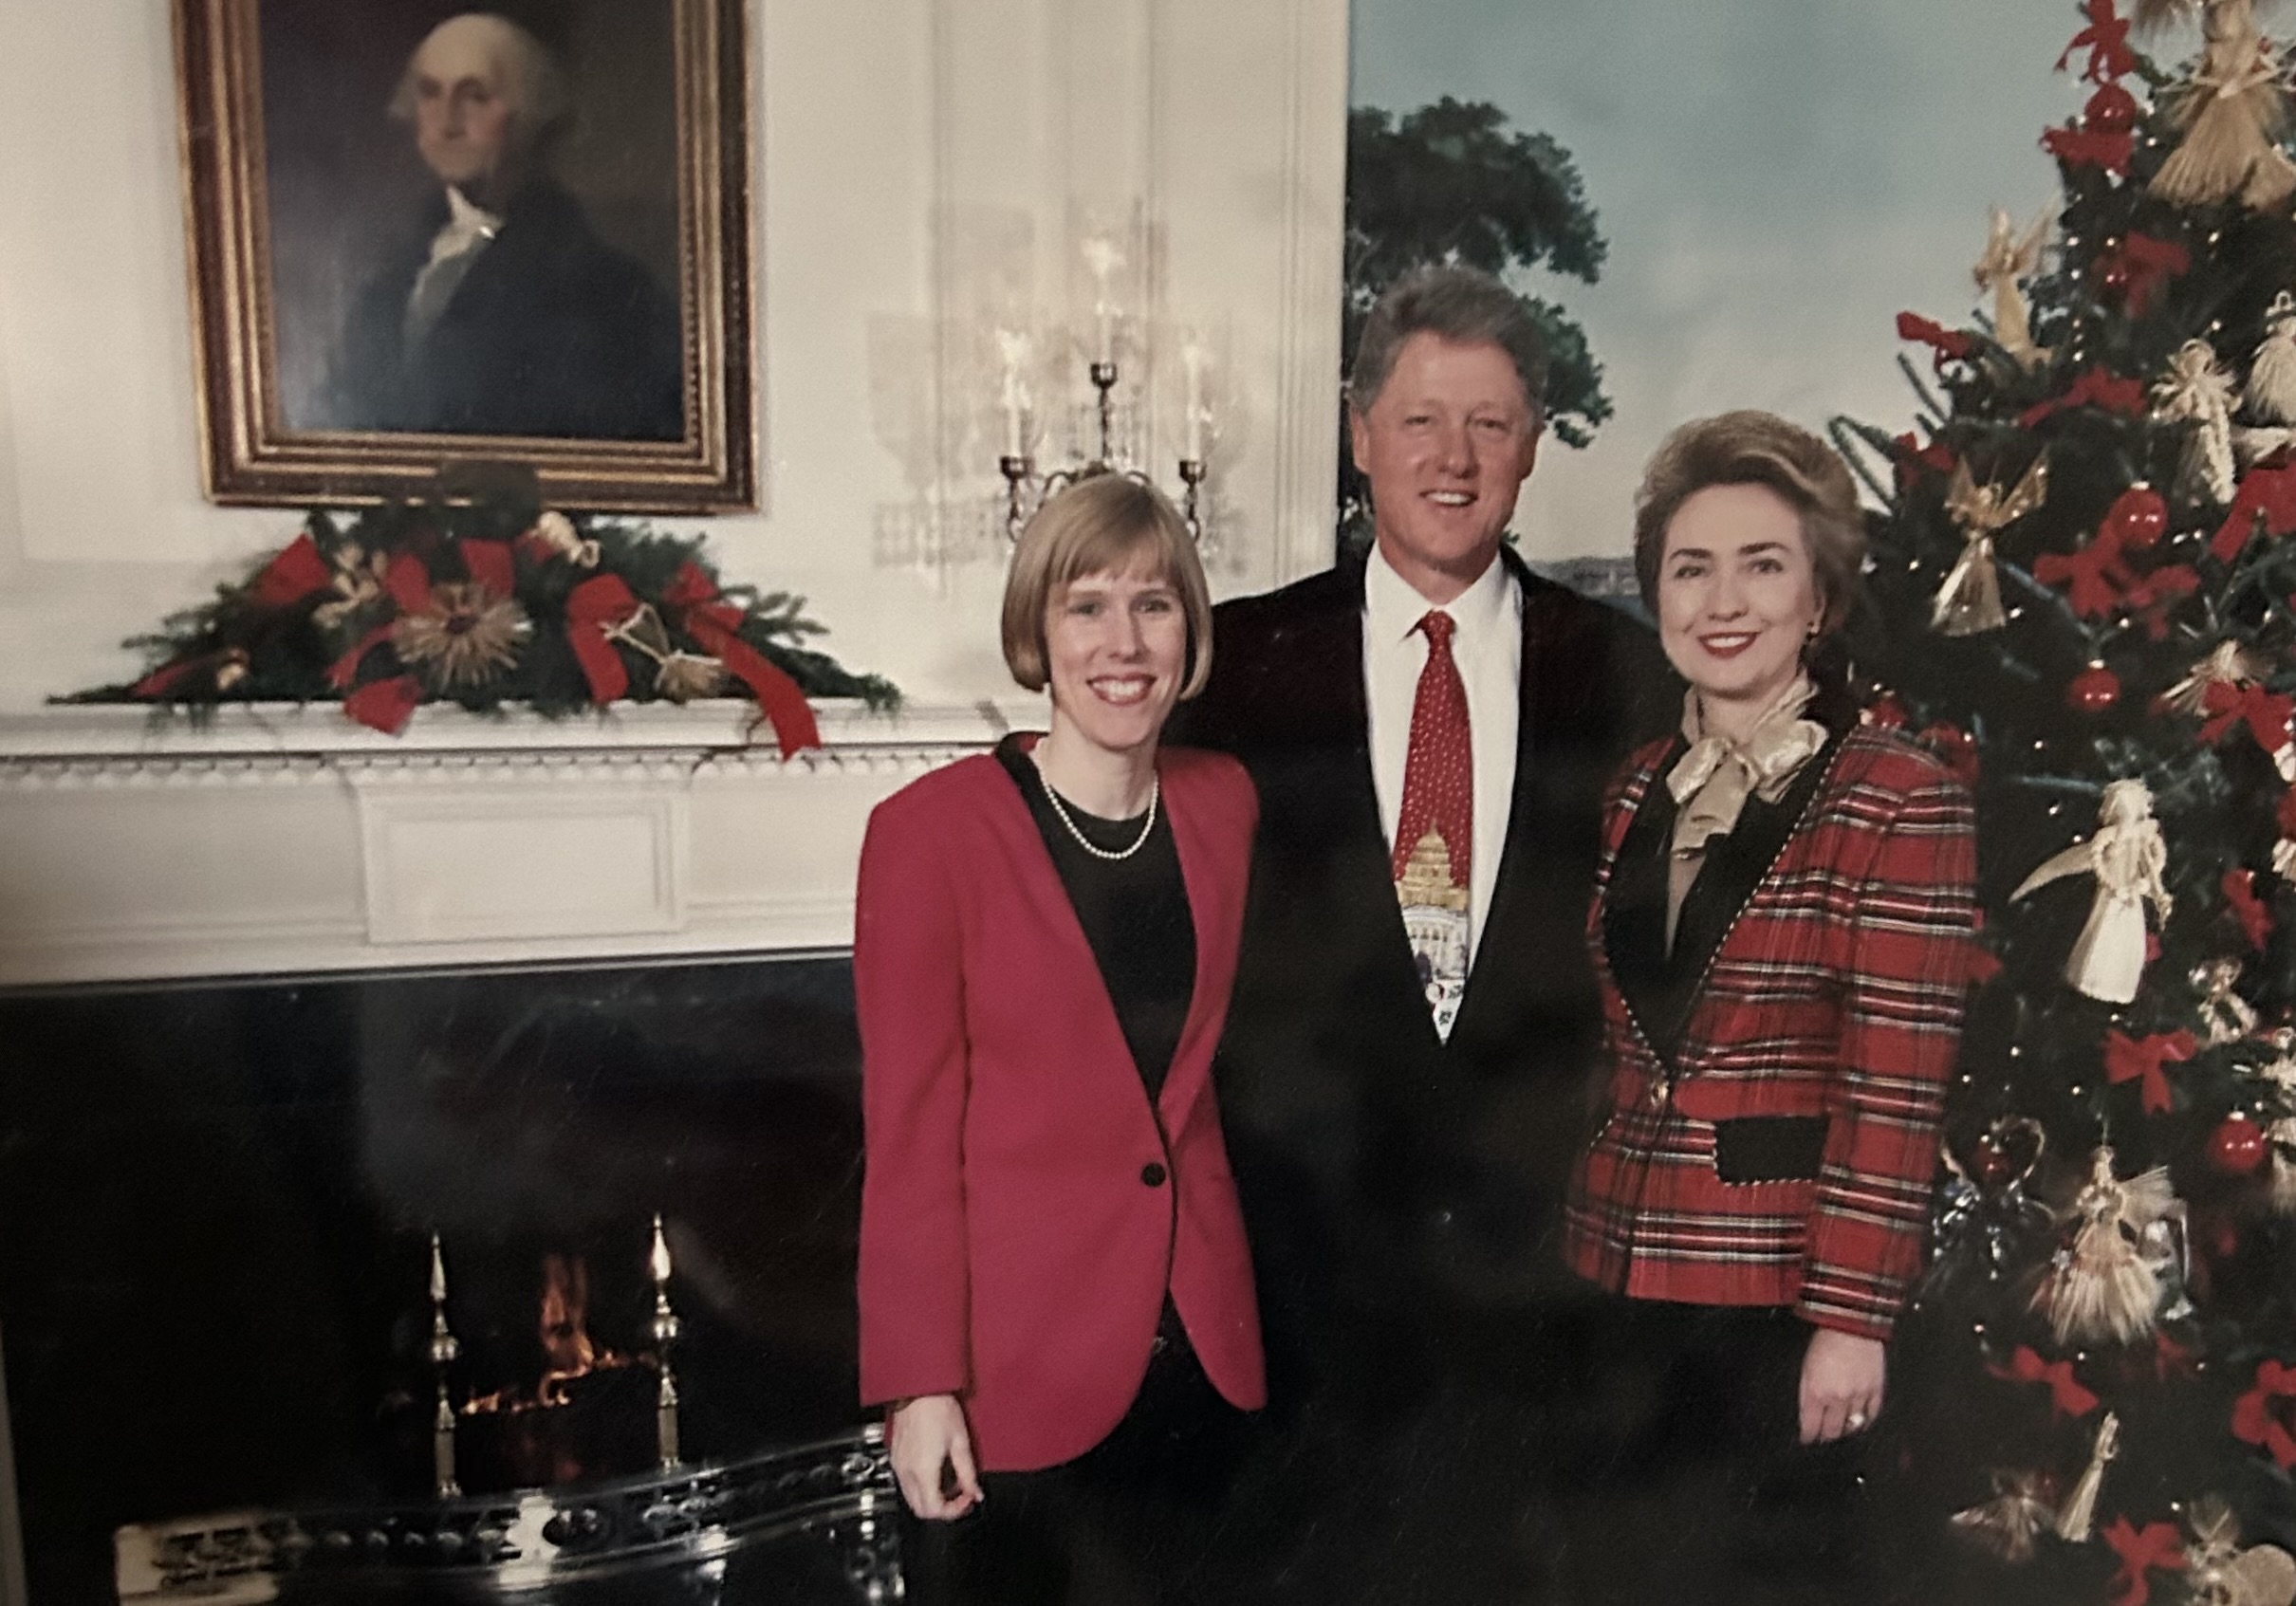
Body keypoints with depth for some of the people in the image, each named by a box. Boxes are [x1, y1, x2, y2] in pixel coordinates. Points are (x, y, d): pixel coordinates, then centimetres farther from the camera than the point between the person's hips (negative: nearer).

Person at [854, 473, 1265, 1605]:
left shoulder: (1224, 807, 2)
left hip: (1197, 1345, 5)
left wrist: (1226, 1304, 7)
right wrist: (918, 1382, -11)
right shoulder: (931, 829, -13)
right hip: (1014, 1357, -4)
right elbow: (910, 1131, -11)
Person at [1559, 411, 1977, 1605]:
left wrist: (1852, 1316, -15)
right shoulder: (1639, 790, 6)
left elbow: (1893, 1090, -13)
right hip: (1626, 1274, 6)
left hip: (1782, 1285, -5)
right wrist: (1578, 1244, 11)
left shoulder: (1899, 800, -11)